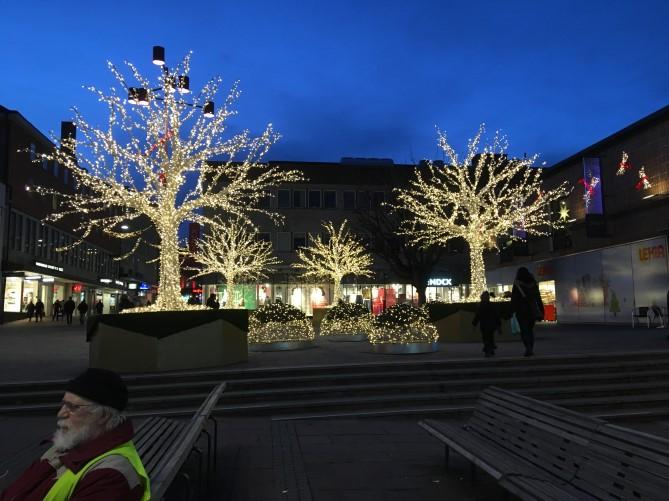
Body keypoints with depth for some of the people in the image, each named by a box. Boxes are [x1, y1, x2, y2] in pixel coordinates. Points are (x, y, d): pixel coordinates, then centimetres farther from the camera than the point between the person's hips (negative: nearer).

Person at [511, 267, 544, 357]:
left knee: (524, 330, -1)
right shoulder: (533, 284, 4)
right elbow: (538, 298, 5)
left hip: (521, 310, -4)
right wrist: (541, 312, 9)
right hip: (532, 310, 4)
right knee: (530, 329, 15)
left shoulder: (517, 285, -8)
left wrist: (512, 310, -2)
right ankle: (531, 349, 14)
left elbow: (514, 299, -8)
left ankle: (528, 347, -21)